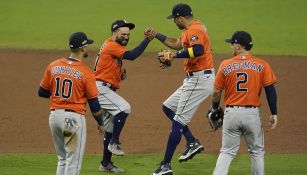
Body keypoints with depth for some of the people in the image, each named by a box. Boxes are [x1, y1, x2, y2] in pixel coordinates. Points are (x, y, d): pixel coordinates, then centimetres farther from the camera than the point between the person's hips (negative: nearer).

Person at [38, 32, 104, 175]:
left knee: (62, 159, 20)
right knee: (73, 162, 2)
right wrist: (100, 123, 9)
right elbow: (94, 103, -6)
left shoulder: (53, 66, 1)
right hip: (74, 118, -5)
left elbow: (42, 92, 8)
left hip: (54, 115, 5)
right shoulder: (86, 73, -11)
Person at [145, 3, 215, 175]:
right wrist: (156, 35, 33)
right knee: (168, 107, 20)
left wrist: (175, 55, -29)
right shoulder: (191, 29, 16)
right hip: (193, 80, 11)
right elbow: (177, 44, 34)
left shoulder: (194, 30, -17)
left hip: (199, 80, -11)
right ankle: (192, 143, 15)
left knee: (178, 122, -9)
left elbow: (199, 50, -37)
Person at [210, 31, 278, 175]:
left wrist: (214, 109, 19)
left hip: (231, 113, 0)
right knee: (257, 152, 14)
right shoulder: (262, 65, -2)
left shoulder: (225, 65, -2)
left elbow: (216, 93, 2)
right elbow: (270, 90, -6)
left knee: (227, 152, 8)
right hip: (252, 113, 0)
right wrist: (274, 113, 0)